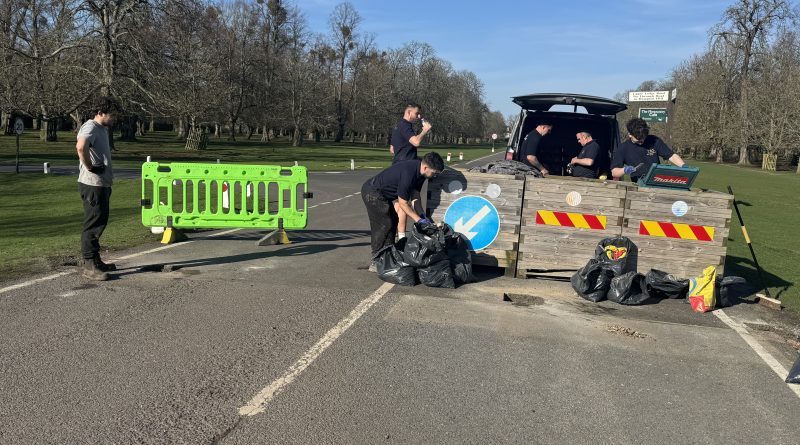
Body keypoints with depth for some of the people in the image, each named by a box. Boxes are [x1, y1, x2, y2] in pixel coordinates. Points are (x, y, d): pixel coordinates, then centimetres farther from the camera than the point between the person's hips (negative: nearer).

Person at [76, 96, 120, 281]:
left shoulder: (102, 129, 17)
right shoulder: (90, 127, -14)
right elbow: (81, 147, -35)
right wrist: (90, 167, -23)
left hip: (103, 184, 10)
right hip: (93, 184, -10)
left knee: (100, 223, 16)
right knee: (93, 225, -6)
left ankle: (95, 261, 26)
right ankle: (90, 265, 0)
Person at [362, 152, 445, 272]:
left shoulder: (419, 171, -3)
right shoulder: (408, 174, -31)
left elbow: (415, 195, 7)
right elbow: (403, 203, -22)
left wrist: (422, 216, -1)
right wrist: (419, 220, -16)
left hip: (381, 194, 10)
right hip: (372, 192, -10)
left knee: (393, 221, 10)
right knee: (384, 224, -10)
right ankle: (375, 262, -4)